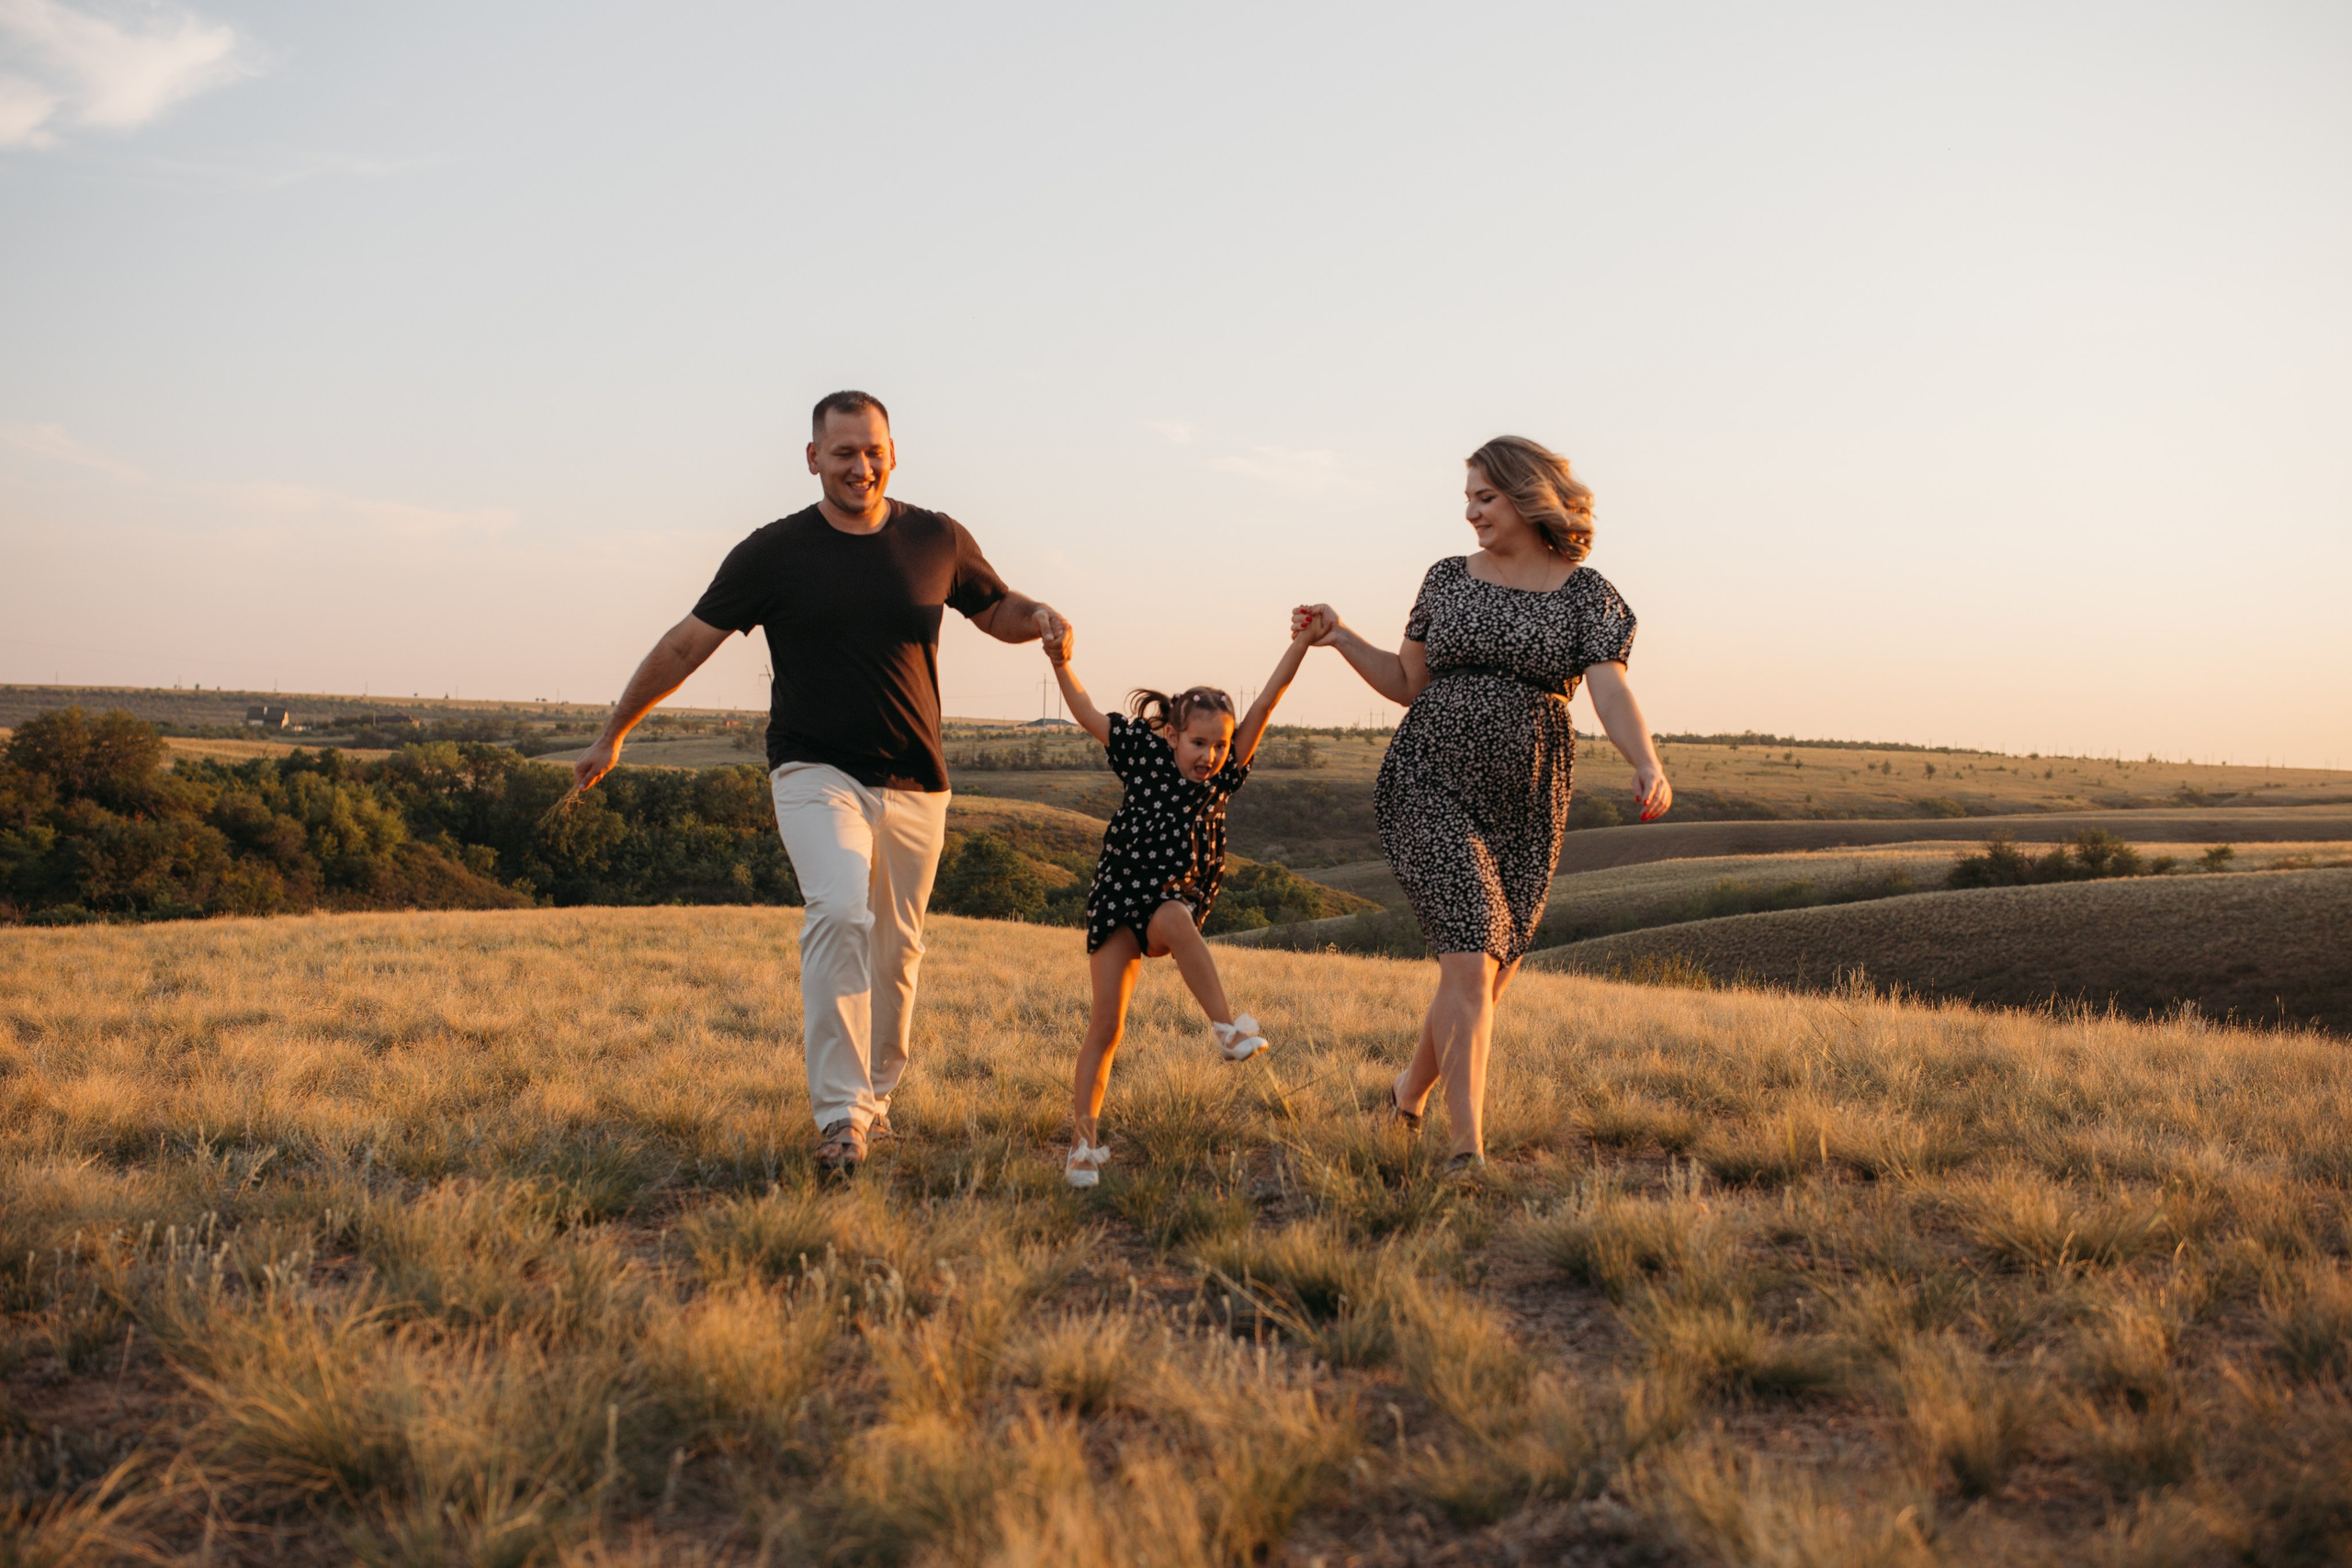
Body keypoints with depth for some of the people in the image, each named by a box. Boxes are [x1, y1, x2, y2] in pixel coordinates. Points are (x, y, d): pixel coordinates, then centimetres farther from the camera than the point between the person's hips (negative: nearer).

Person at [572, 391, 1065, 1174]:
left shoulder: (938, 540, 3)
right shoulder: (774, 551, -4)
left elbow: (997, 612, 18)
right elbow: (686, 644, 3)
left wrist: (1038, 617, -7)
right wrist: (612, 735, 8)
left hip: (914, 784, 3)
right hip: (816, 775, -3)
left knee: (896, 946, 10)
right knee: (839, 914, -25)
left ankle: (876, 1091, 32)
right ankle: (840, 1114, -23)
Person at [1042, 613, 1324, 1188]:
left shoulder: (1222, 776, 5)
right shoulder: (1146, 756, 2)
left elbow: (1265, 705, -2)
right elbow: (1085, 711, 1)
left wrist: (1300, 646, -8)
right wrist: (1062, 663, -12)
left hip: (1175, 900, 1)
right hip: (1117, 896, -1)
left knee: (1174, 919, -38)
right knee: (1106, 1025, -4)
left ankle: (1227, 1025, -39)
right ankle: (1084, 1143, -1)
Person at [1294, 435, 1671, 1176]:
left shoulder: (1585, 593, 1)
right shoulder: (1448, 579, 8)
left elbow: (1611, 693, -13)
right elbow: (1408, 682, 16)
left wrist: (1648, 764, -31)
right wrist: (1340, 637, 3)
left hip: (1524, 806, 1)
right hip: (1434, 788, -1)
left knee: (1490, 972, 9)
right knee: (1470, 960, -15)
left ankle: (1411, 1091, 36)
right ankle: (1468, 1146, -14)